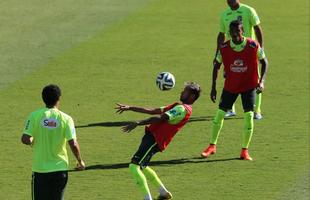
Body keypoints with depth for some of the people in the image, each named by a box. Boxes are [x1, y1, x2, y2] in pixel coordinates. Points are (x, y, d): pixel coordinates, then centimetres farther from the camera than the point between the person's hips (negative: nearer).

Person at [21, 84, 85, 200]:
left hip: (40, 169, 0)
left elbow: (25, 139, -12)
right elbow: (73, 144, -10)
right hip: (60, 168, 0)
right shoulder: (66, 119, -7)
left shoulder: (35, 116, -7)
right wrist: (80, 161, 5)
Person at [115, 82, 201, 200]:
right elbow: (153, 111, 20)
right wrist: (130, 108, 16)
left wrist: (137, 123, -30)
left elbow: (160, 118, -24)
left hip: (154, 140, -10)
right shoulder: (179, 106, 19)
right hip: (152, 136, 10)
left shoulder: (182, 109, -13)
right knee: (142, 167, 25)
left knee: (134, 166, -19)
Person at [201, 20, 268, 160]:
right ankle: (212, 146, 20)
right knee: (220, 113, 2)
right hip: (230, 86, 2)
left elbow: (264, 62, -3)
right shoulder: (224, 48, -13)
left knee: (249, 115, -11)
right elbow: (216, 66, 2)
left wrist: (261, 81, -15)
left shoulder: (253, 46, -18)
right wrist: (213, 87, -1)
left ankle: (245, 150, 2)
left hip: (249, 86, -2)